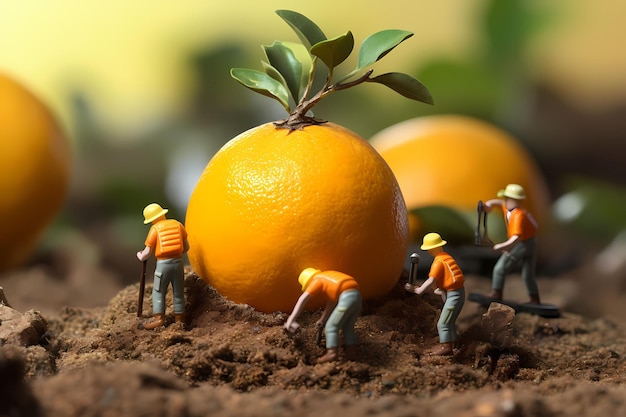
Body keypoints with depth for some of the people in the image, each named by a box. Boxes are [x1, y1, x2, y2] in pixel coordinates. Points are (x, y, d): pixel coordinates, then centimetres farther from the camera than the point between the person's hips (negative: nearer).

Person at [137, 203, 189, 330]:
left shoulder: (155, 229, -3)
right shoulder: (177, 224, 8)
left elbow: (148, 252, -3)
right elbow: (186, 247, 11)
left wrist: (141, 256, 18)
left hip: (163, 263, -4)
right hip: (177, 261, 4)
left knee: (158, 292, 6)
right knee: (178, 293, 12)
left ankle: (159, 318, -4)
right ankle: (179, 319, 13)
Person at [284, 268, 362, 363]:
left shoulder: (317, 280, 8)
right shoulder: (328, 279, 31)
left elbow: (302, 299, -2)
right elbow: (331, 302, 35)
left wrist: (291, 319, -3)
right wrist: (323, 319, 38)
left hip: (347, 297, -8)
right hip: (357, 295, 8)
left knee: (331, 326, 0)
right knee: (348, 327, 20)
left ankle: (332, 353, -6)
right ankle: (352, 351, 14)